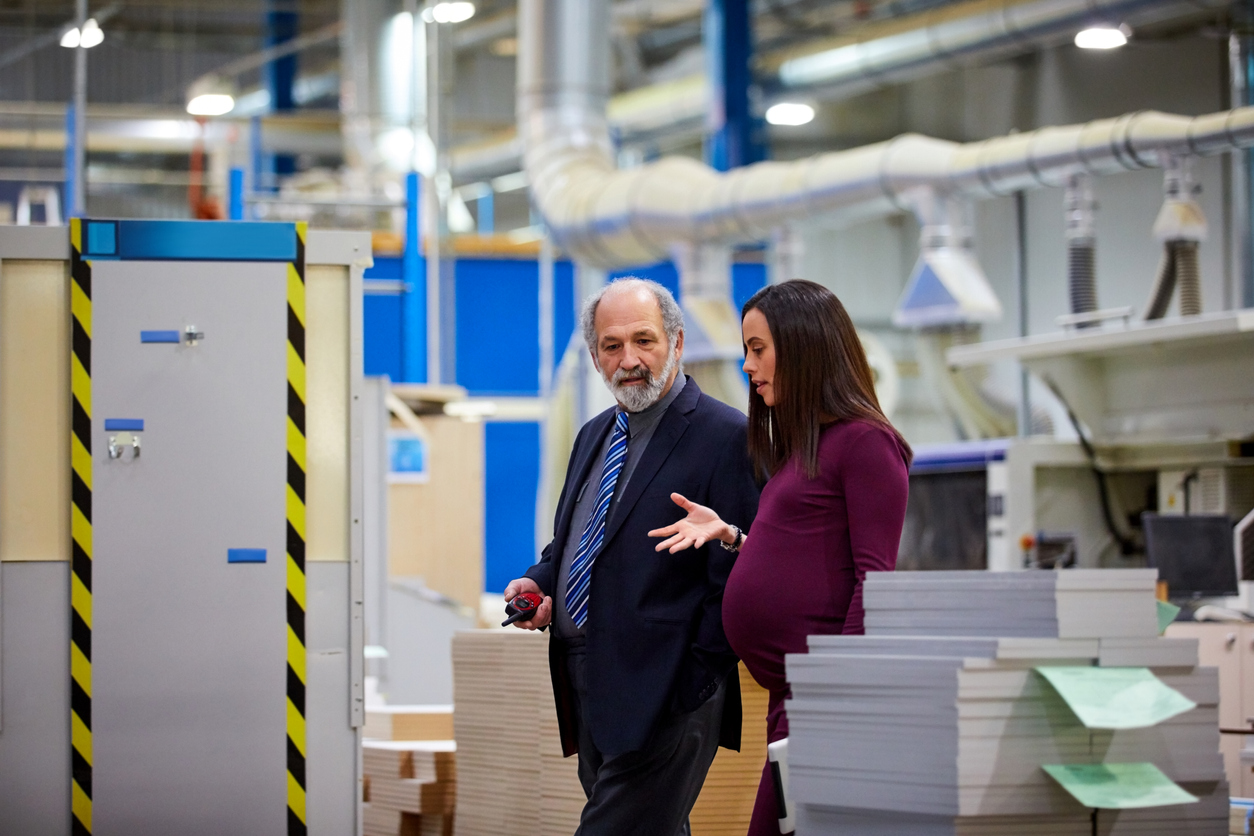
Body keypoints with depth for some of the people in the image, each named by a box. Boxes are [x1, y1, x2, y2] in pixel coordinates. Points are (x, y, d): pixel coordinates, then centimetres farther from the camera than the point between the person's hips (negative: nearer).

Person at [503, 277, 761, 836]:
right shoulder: (594, 436, 18)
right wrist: (539, 583, 7)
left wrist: (693, 686, -16)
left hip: (664, 698, -8)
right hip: (588, 696, 8)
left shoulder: (727, 438, -9)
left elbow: (736, 578, -13)